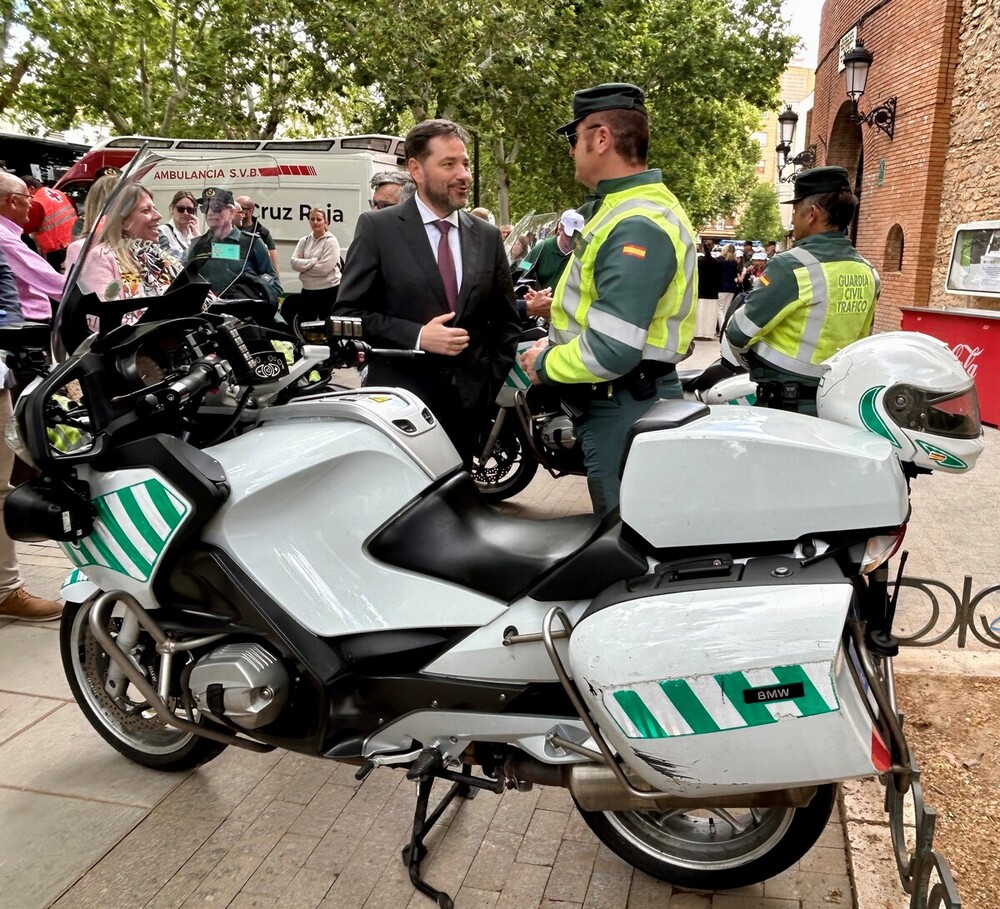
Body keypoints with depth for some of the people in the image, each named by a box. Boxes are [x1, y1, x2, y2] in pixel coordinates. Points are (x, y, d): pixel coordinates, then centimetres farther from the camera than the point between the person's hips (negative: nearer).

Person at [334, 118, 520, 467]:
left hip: (469, 404, 4)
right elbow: (348, 312, -5)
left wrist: (495, 385, 4)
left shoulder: (487, 236, 10)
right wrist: (416, 337, -16)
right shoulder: (377, 228, -2)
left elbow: (506, 322, 16)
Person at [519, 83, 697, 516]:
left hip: (623, 407, -11)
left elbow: (611, 351, -29)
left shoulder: (637, 225, -22)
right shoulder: (627, 205, 14)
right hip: (618, 399, 11)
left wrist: (545, 365, -11)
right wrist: (555, 342, 10)